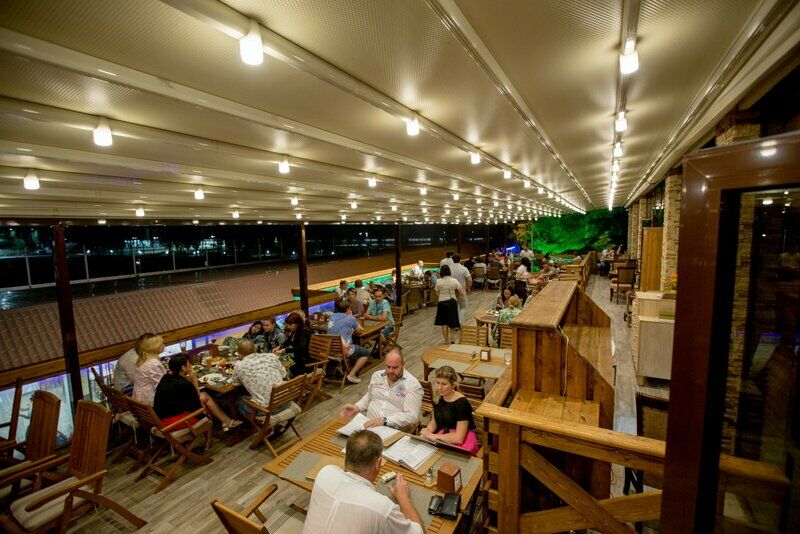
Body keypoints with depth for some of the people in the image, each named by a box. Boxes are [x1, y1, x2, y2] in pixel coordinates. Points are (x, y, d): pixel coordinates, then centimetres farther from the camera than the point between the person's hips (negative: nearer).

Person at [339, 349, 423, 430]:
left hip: (394, 430, -5)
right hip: (369, 424, 5)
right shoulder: (376, 375, 10)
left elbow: (412, 416, -16)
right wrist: (356, 407, 8)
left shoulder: (413, 385, -9)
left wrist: (384, 420, -25)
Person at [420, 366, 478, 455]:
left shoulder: (461, 403, -18)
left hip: (462, 441, -6)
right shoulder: (438, 397, 1)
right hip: (441, 436, 6)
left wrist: (432, 436, -16)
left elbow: (459, 438, -19)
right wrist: (427, 432, -7)